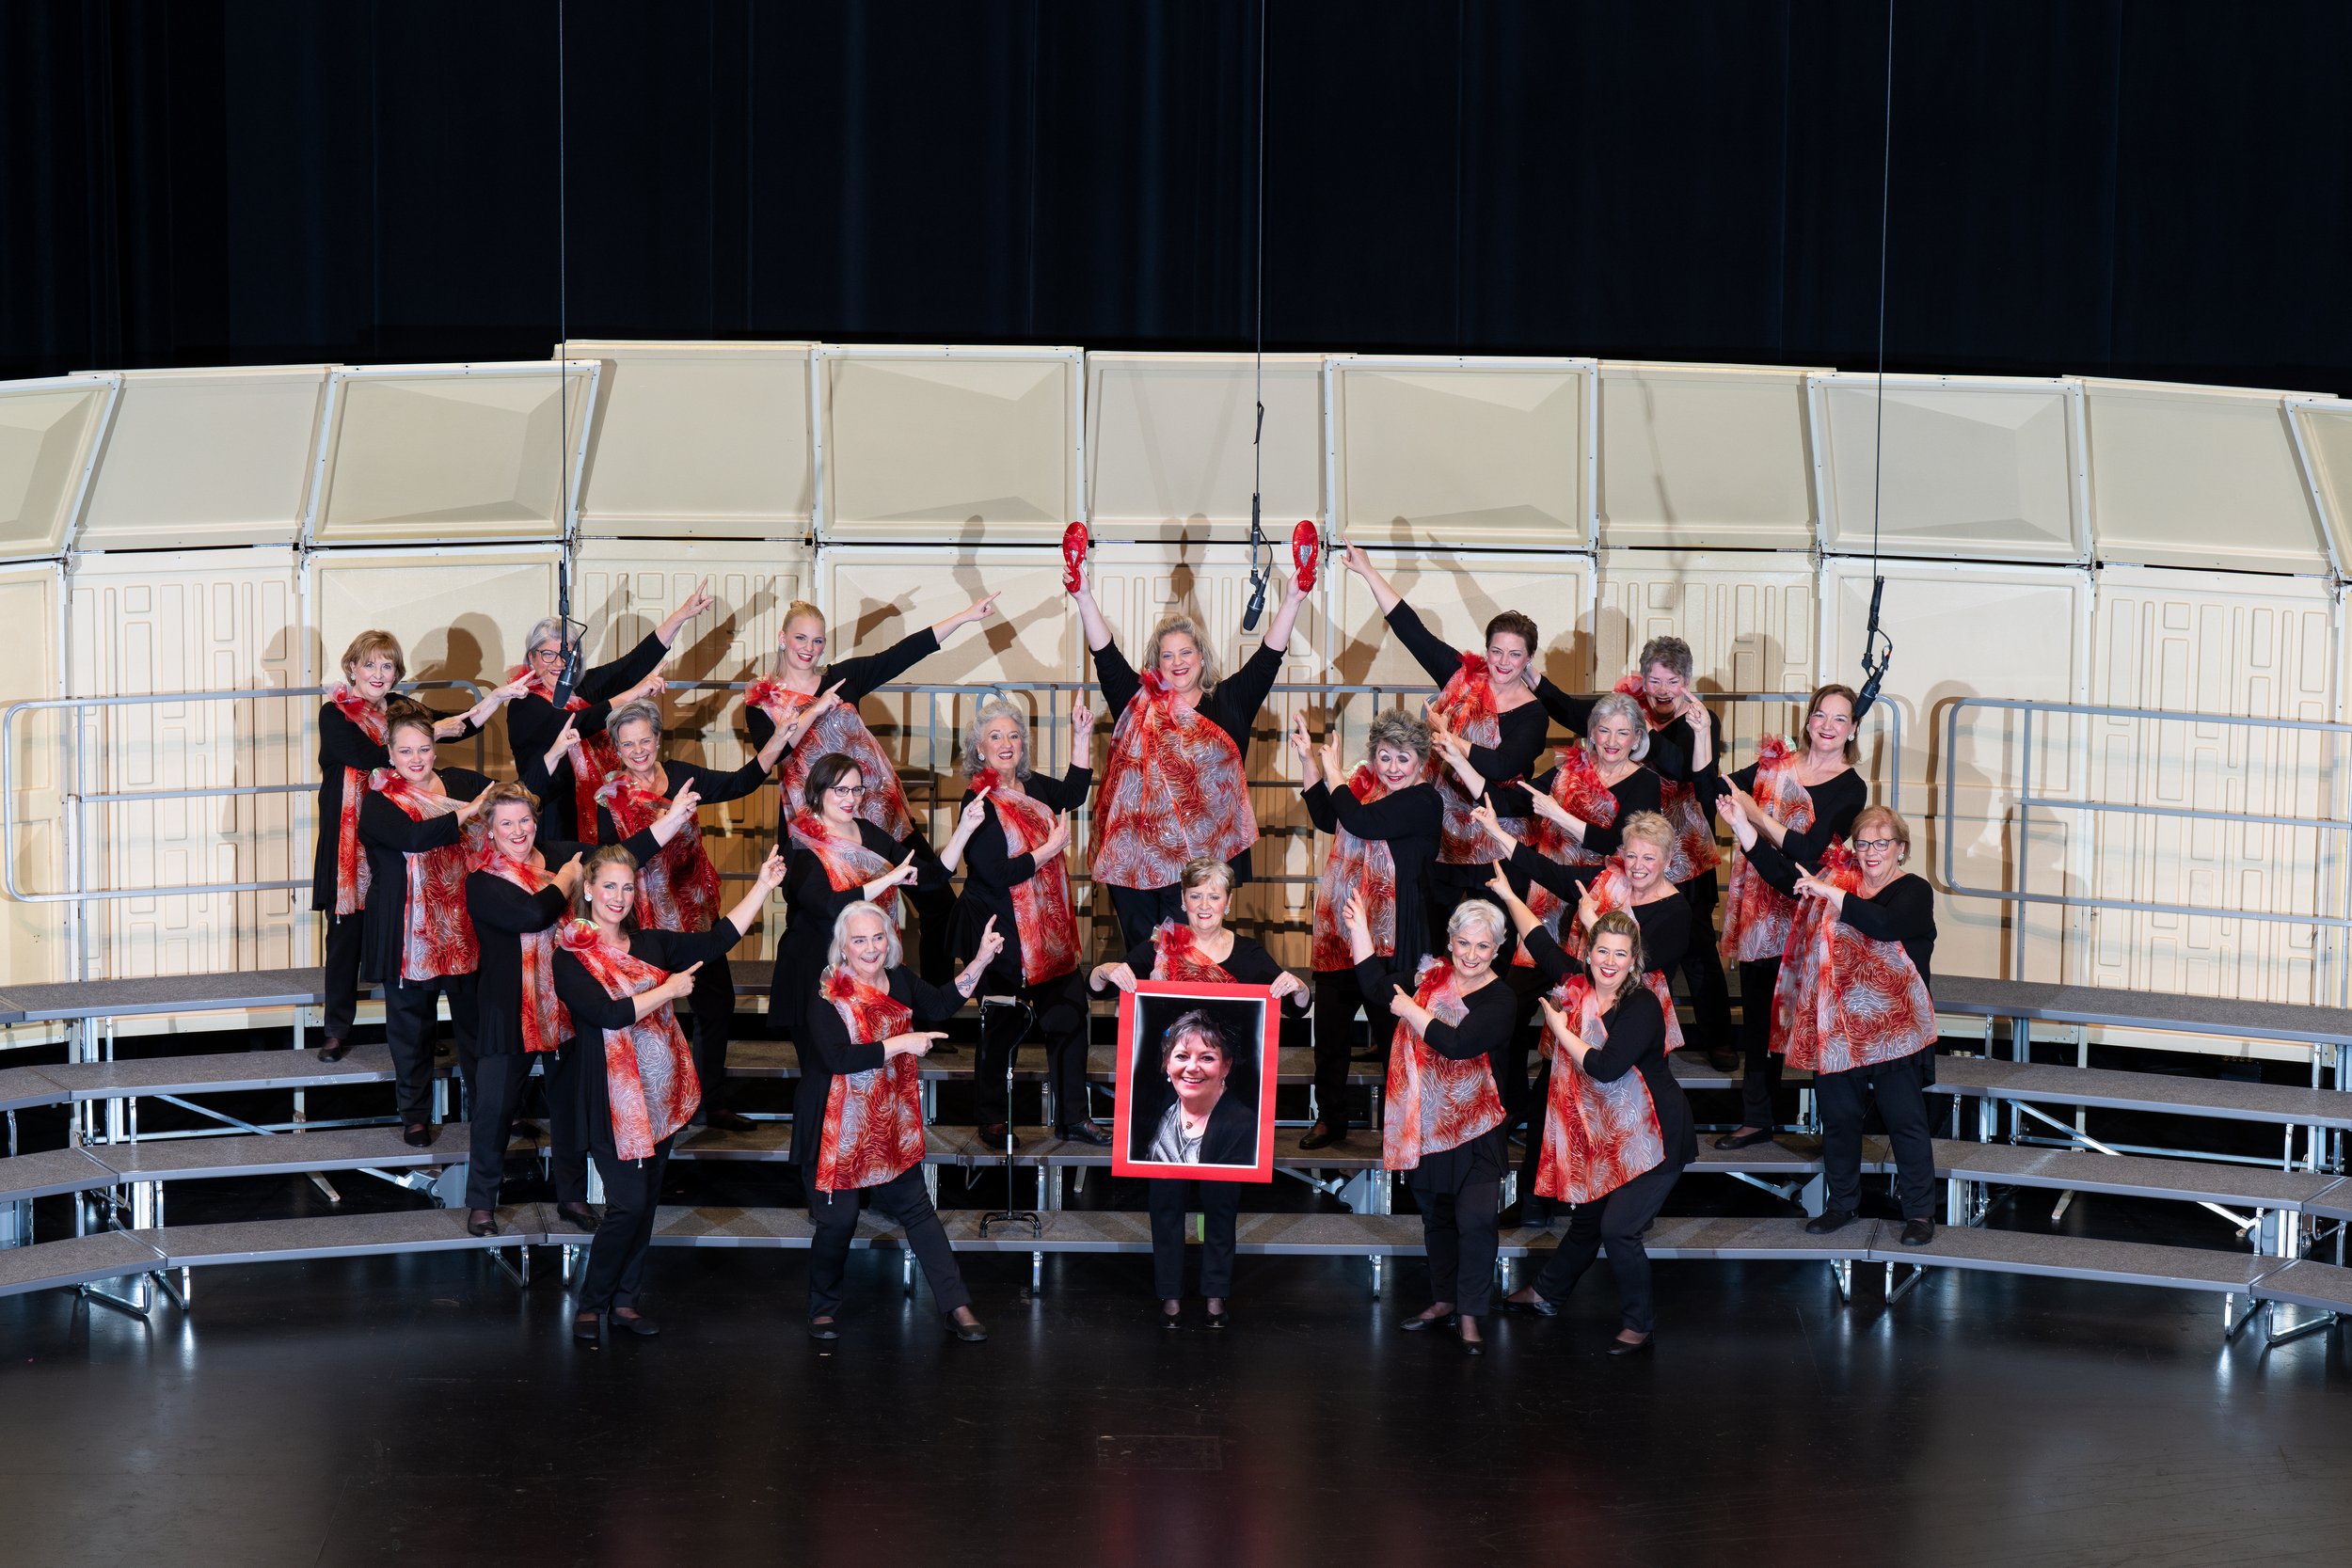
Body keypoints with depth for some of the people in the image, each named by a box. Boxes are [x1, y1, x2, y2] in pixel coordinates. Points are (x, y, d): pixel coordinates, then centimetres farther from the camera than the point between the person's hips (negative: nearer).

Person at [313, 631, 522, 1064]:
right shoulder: (335, 714, -5)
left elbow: (464, 726, 9)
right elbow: (373, 758, -19)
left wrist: (500, 696, -6)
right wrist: (431, 731, -12)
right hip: (349, 842, -4)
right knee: (346, 933, 1)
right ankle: (337, 1031, 11)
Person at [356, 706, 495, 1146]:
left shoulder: (461, 783, 6)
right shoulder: (379, 801, -7)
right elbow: (413, 836, -26)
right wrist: (468, 811, -27)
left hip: (463, 927, 3)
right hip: (410, 935, -3)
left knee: (474, 1019, 10)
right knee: (411, 1027, 8)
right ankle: (415, 1115, 22)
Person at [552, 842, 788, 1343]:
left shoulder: (651, 944, 8)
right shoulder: (571, 959, -9)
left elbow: (719, 939, 3)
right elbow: (609, 1013, -22)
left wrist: (764, 884, -2)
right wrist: (670, 990, -14)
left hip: (661, 1095, 6)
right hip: (613, 1098, -6)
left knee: (646, 1203, 10)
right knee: (628, 1203, -11)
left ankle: (625, 1301, 19)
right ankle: (592, 1304, 4)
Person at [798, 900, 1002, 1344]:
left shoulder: (900, 981, 2)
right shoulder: (827, 994, -17)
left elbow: (941, 1004, 12)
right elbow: (837, 1058, -27)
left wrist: (981, 959, 0)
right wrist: (901, 1044, -26)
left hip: (893, 1125, 5)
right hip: (840, 1130, -5)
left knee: (916, 1210, 8)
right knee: (837, 1220, 2)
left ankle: (956, 1306, 10)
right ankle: (823, 1309, 22)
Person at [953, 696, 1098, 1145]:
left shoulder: (1032, 787, 6)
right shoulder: (978, 803, -15)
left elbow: (1073, 794, 24)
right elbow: (997, 873, -22)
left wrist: (1082, 735, 15)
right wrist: (1052, 848, -15)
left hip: (1048, 930, 7)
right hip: (1001, 932, -7)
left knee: (1068, 1015, 6)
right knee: (1003, 1025, 3)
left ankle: (1073, 1116, 14)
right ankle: (992, 1119, 19)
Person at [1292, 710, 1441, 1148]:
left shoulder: (1422, 801, -12)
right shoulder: (1366, 783, 11)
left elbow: (1359, 822, -22)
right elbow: (1326, 818, 24)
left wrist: (1332, 769, -9)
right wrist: (1307, 759, 16)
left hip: (1390, 931, -7)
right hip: (1342, 923, 7)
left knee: (1390, 1019, -2)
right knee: (1329, 1027, 9)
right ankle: (1329, 1118, 19)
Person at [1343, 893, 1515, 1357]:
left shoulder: (1500, 1001, -13)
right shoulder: (1431, 975, 5)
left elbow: (1457, 1043, -25)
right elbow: (1375, 983, 10)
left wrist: (1410, 1011, -14)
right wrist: (1359, 927, 4)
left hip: (1472, 1127, -6)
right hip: (1423, 1122, 6)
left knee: (1475, 1220, -12)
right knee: (1435, 1214, 18)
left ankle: (1470, 1315, -4)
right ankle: (1444, 1300, 32)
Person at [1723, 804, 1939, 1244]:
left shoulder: (1914, 892, -8)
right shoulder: (1837, 875, 8)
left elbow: (1886, 924, -27)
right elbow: (1780, 870, 6)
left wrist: (1829, 893, -28)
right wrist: (1741, 823, -4)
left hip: (1892, 1027, -5)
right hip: (1835, 1026, 5)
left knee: (1905, 1120, 0)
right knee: (1838, 1118, 13)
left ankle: (1920, 1212, 11)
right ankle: (1841, 1204, 28)